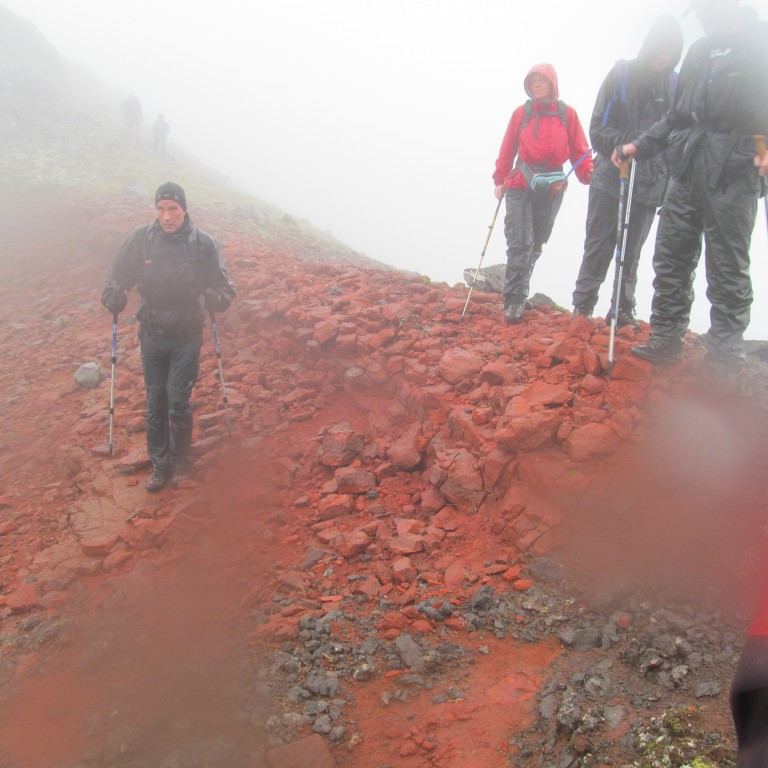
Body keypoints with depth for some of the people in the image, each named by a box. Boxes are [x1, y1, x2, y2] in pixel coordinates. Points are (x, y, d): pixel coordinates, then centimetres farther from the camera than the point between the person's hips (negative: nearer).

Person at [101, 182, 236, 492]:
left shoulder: (202, 243, -9)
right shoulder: (140, 238, -5)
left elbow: (224, 286, -2)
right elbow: (118, 276, 6)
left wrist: (216, 298, -23)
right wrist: (114, 297, -13)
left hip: (187, 336, -2)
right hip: (152, 335, 2)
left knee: (178, 401, -4)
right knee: (155, 402, 7)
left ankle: (180, 460, 18)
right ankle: (160, 466, 20)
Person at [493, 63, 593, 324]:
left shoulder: (567, 114, 7)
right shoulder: (521, 113, 7)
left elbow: (579, 150, 4)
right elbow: (507, 149, 9)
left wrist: (590, 175, -11)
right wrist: (500, 179, 4)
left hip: (552, 187, 2)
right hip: (520, 185, -1)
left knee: (536, 243, 8)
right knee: (520, 242, -12)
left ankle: (516, 294, 19)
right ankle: (514, 300, -11)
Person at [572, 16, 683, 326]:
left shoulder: (674, 86, 5)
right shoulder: (620, 76, -2)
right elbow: (598, 129, -3)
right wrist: (628, 142, -22)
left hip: (650, 184, 2)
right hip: (610, 176, -2)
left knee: (631, 251, 7)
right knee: (599, 246, 1)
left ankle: (623, 311, 15)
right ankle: (582, 306, 10)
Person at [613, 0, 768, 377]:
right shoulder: (699, 51, 18)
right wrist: (640, 146, 16)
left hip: (732, 176, -6)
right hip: (687, 173, 6)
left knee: (728, 273, -2)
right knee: (671, 261, 7)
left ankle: (724, 363, 4)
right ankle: (665, 342, 17)